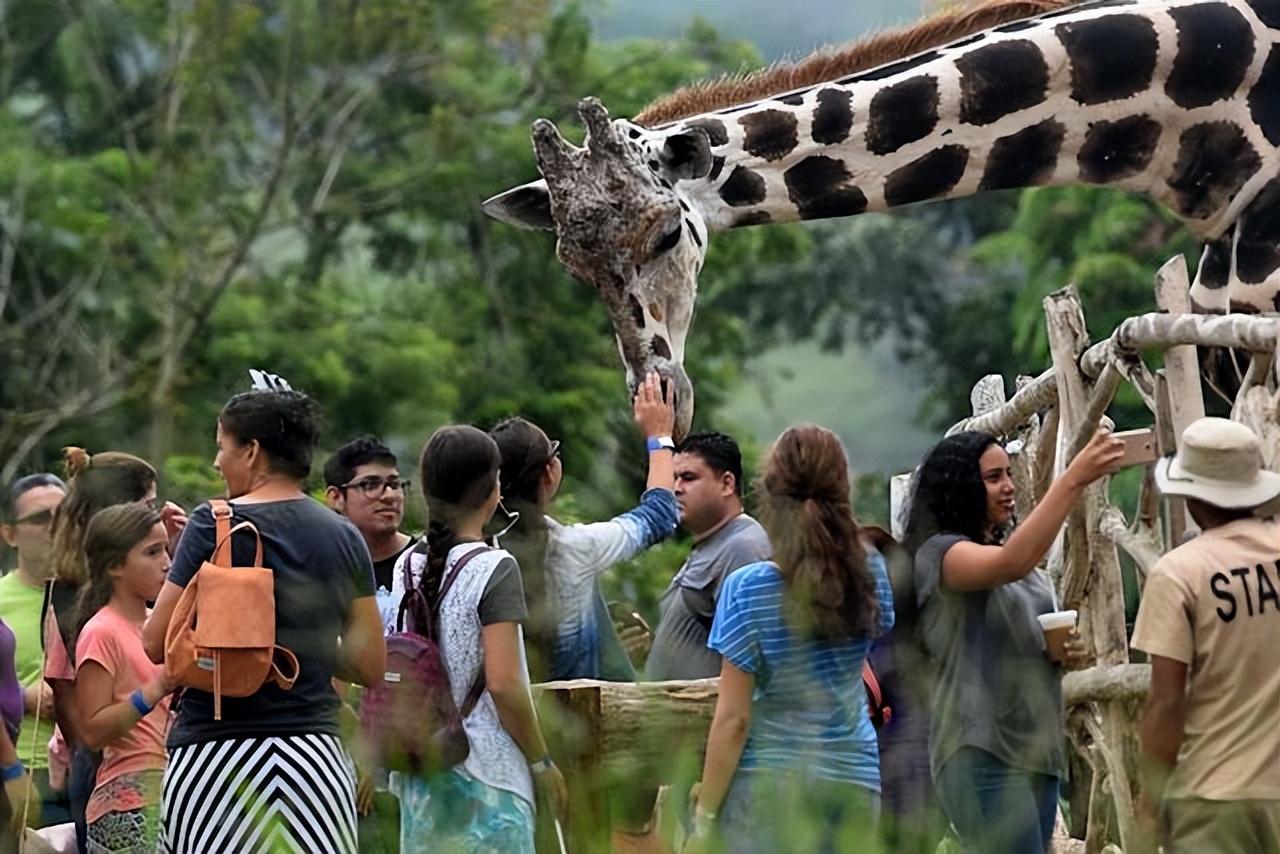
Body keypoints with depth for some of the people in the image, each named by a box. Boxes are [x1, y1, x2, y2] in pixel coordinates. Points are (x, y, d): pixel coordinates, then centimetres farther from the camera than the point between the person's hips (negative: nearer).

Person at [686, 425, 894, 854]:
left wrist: (705, 814, -4)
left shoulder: (748, 589, -13)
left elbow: (733, 720, -11)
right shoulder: (872, 575, 0)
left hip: (769, 786, -5)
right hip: (856, 781, 5)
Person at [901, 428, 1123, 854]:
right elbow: (1012, 565, -29)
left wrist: (1067, 651, 5)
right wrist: (1073, 479, -33)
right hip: (983, 753, -9)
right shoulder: (939, 554, -8)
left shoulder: (1012, 553, 18)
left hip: (1038, 748, 9)